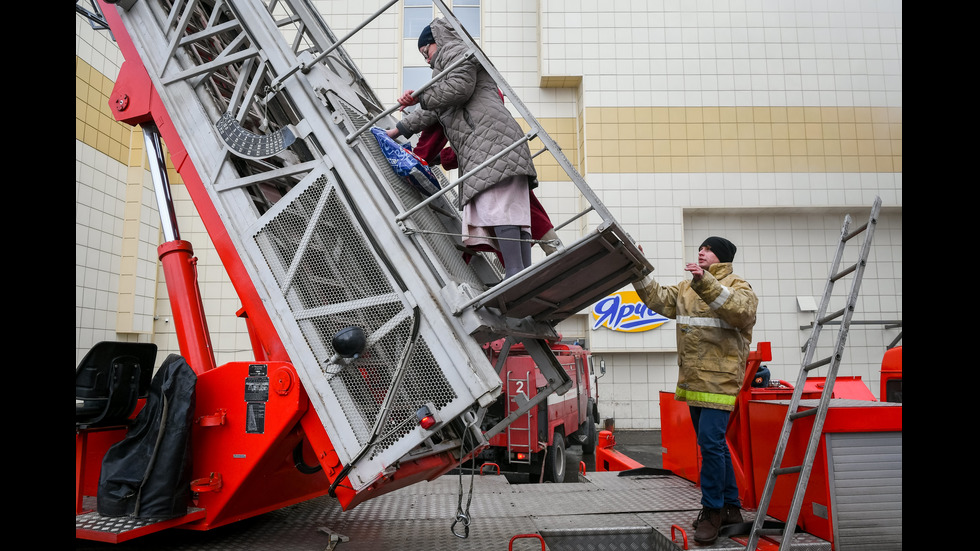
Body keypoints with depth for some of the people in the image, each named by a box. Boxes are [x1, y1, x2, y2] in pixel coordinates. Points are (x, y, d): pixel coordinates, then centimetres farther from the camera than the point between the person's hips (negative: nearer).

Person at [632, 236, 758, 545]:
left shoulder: (738, 286, -4)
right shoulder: (686, 288, 16)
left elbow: (740, 310, -24)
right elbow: (658, 299, 9)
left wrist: (705, 282, -32)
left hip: (719, 380, -7)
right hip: (693, 380, 7)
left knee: (711, 443, -11)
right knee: (714, 445, 15)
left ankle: (712, 510, 5)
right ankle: (731, 507, 28)